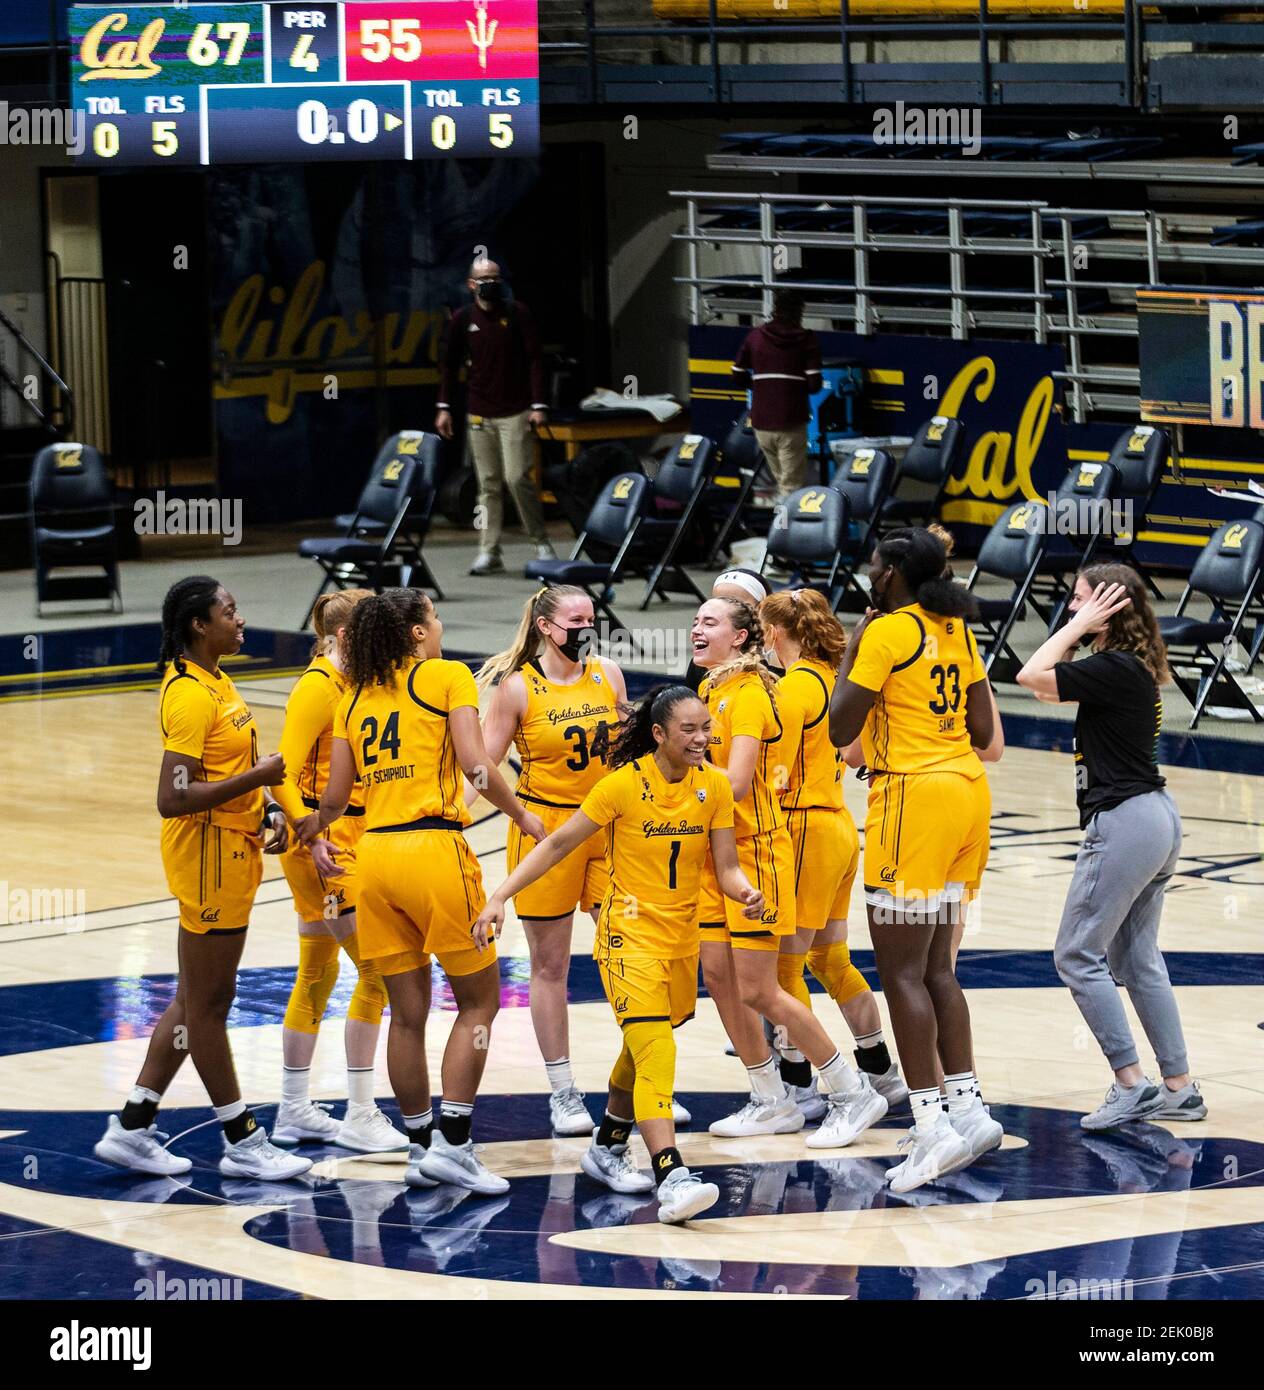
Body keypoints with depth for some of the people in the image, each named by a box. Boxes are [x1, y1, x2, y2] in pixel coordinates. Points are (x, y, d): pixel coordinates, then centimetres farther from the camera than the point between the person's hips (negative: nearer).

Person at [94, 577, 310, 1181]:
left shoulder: (214, 680, 12)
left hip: (233, 854, 10)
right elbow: (174, 798, -25)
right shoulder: (188, 694, -19)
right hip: (209, 857, -10)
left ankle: (132, 1129, 20)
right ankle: (243, 1144, 8)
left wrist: (267, 810, 8)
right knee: (206, 1004, 2)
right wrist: (257, 777, -21)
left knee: (195, 1000, 14)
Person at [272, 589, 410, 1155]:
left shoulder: (352, 684, 11)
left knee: (317, 973, 14)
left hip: (349, 840, 9)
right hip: (323, 842, -9)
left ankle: (295, 1111, 22)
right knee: (376, 970, -10)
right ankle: (359, 1117, -6)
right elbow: (284, 777, -20)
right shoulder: (316, 688, -15)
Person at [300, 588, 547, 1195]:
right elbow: (476, 765, -9)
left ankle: (421, 1146, 16)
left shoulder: (354, 699, 14)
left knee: (407, 1014, 11)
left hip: (373, 851, 5)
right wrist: (521, 815, 5)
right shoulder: (448, 677, 0)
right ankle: (453, 1142, -3)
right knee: (478, 1000, 6)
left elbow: (336, 793, 13)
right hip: (433, 848, -5)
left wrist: (315, 836, 33)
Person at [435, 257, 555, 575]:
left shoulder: (517, 313, 0)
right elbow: (449, 365, 13)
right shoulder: (462, 319, 6)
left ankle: (541, 542, 6)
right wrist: (444, 407, 6)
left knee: (517, 478, -10)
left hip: (515, 412, -3)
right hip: (478, 414, 3)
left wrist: (538, 405, -8)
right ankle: (489, 551, 6)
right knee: (488, 485, 3)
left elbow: (535, 359, -1)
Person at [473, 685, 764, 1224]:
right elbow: (558, 844, -8)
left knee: (644, 1051, 19)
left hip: (682, 936, 6)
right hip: (629, 934, -6)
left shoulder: (714, 786, -1)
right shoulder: (625, 784, -14)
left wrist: (745, 893, -22)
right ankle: (671, 1179, -31)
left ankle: (606, 1149, 40)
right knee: (655, 1051, -20)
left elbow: (726, 868, 1)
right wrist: (500, 897, -14)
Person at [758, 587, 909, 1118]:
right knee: (830, 961, 18)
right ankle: (882, 1072, 25)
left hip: (807, 830, -9)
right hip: (840, 826, 9)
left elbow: (778, 778, -19)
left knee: (784, 964, -2)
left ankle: (797, 1086, 1)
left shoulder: (793, 687, -15)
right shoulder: (832, 678, 10)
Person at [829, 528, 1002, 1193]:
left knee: (901, 971, -7)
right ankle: (968, 1108, 11)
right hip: (967, 789, 9)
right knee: (935, 968, 14)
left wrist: (850, 653, 3)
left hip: (914, 795, -9)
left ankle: (932, 1125, -14)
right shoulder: (957, 631, 13)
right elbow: (982, 730, 14)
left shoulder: (888, 632, -10)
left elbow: (840, 728, -9)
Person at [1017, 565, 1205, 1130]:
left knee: (1078, 954, -4)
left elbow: (1032, 676, -19)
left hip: (1124, 822, -10)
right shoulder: (1133, 667, 11)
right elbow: (1050, 687, 20)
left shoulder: (1115, 669, -17)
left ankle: (1130, 1083, -6)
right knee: (1137, 958, 14)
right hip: (1154, 814, 10)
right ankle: (1179, 1088, 16)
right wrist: (1083, 629, 12)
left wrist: (1080, 626, -11)